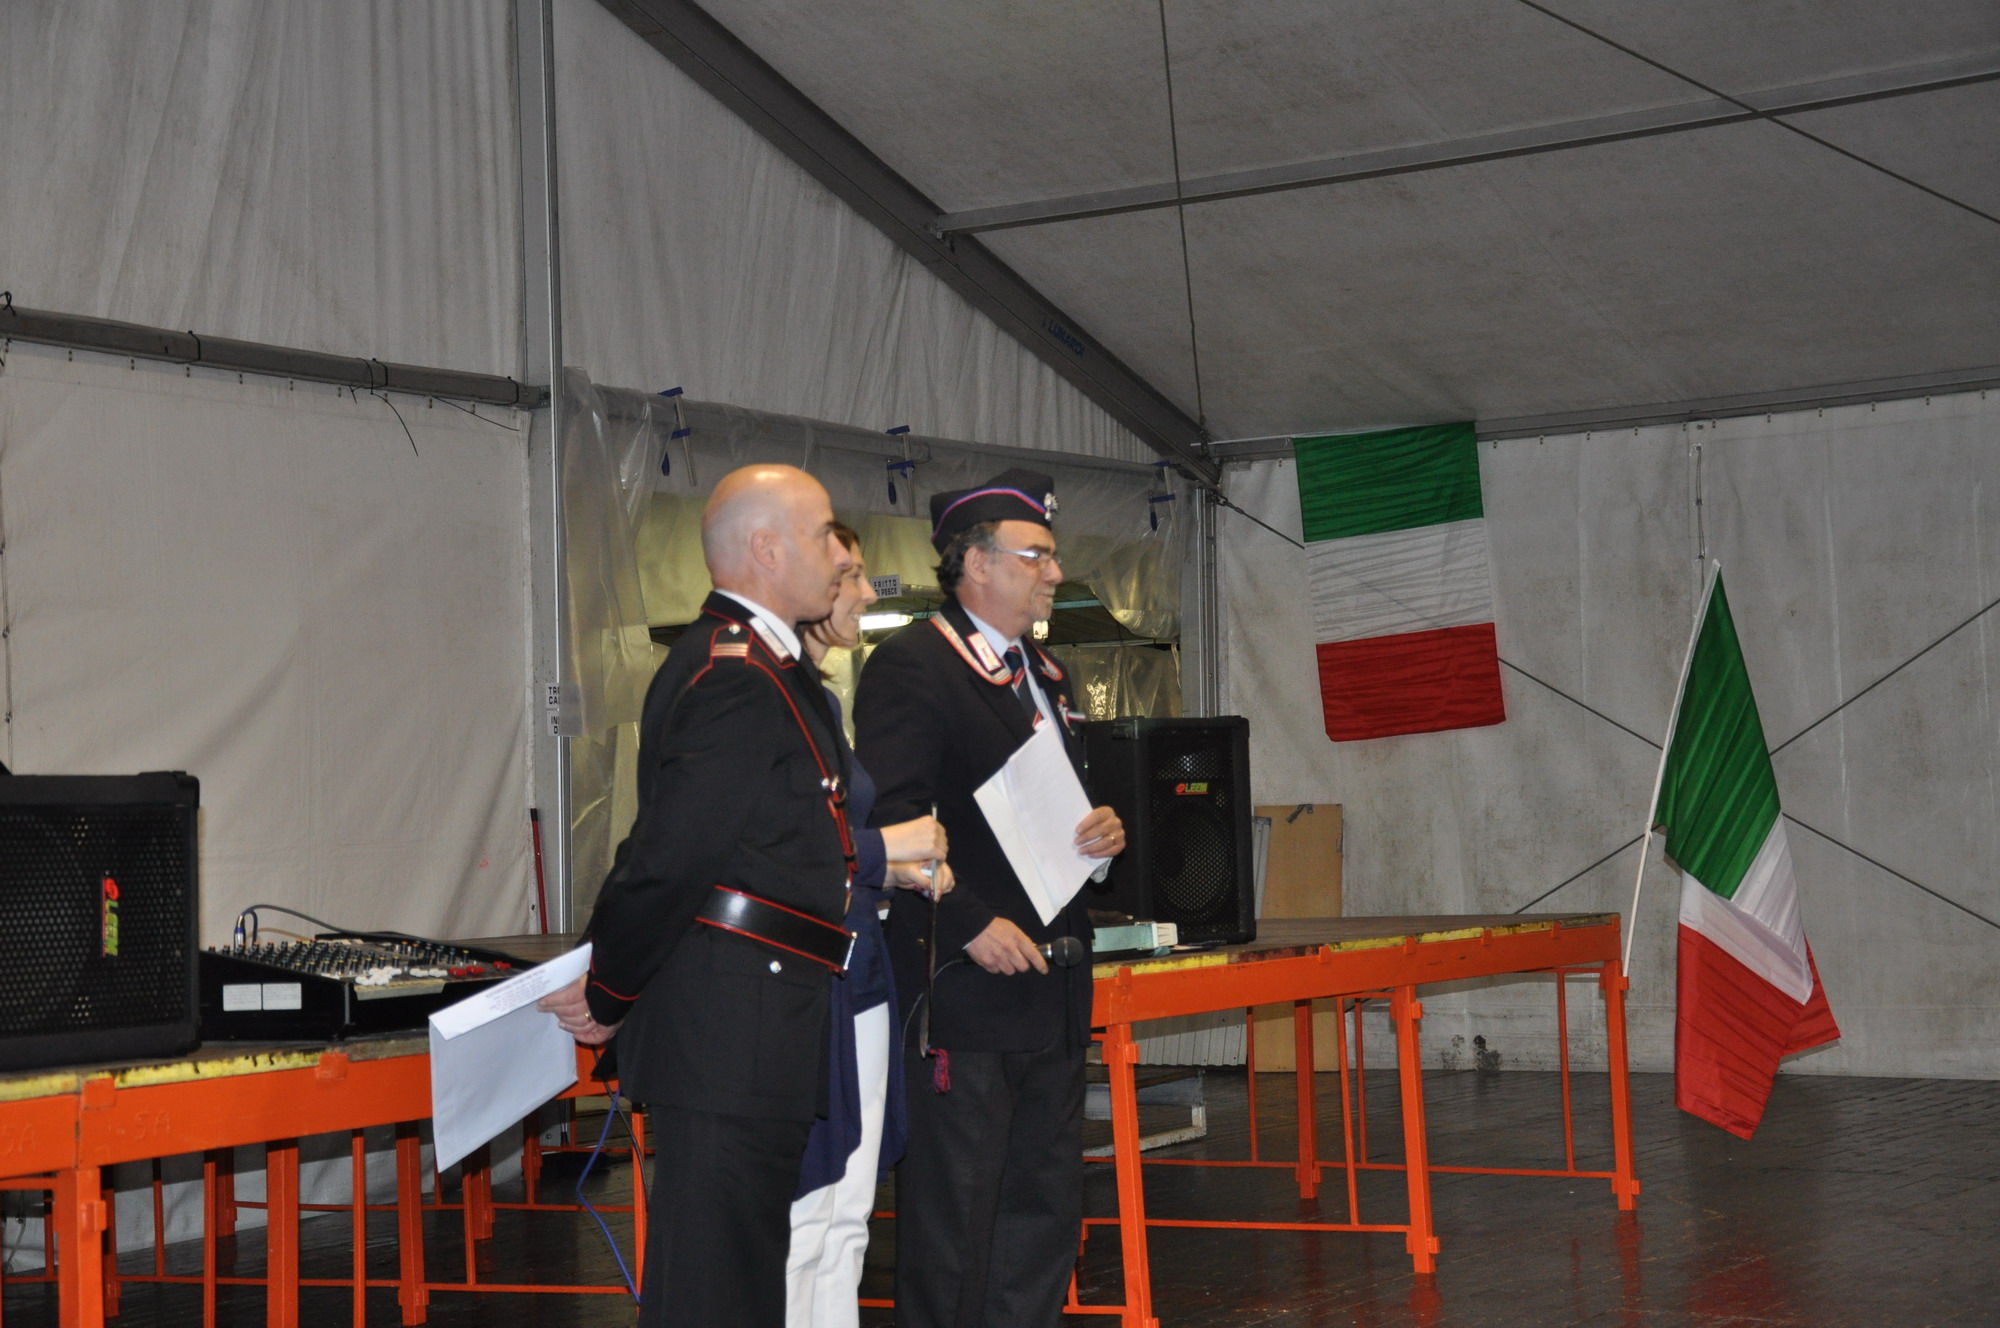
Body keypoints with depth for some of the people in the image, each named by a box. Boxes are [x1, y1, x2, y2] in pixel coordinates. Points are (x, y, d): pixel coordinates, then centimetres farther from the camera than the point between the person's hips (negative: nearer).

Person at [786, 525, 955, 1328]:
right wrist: (885, 847, -14)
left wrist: (901, 870, 7)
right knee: (797, 1224, -5)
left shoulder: (821, 699, 16)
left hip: (855, 980, 10)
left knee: (846, 1220, 12)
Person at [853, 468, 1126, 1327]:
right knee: (952, 1222, -2)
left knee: (1044, 1210, 14)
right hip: (963, 991, -9)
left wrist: (1103, 832, 4)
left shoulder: (1044, 676, 18)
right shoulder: (911, 667, -10)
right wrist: (971, 925, -22)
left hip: (1050, 991, 9)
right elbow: (889, 820, -17)